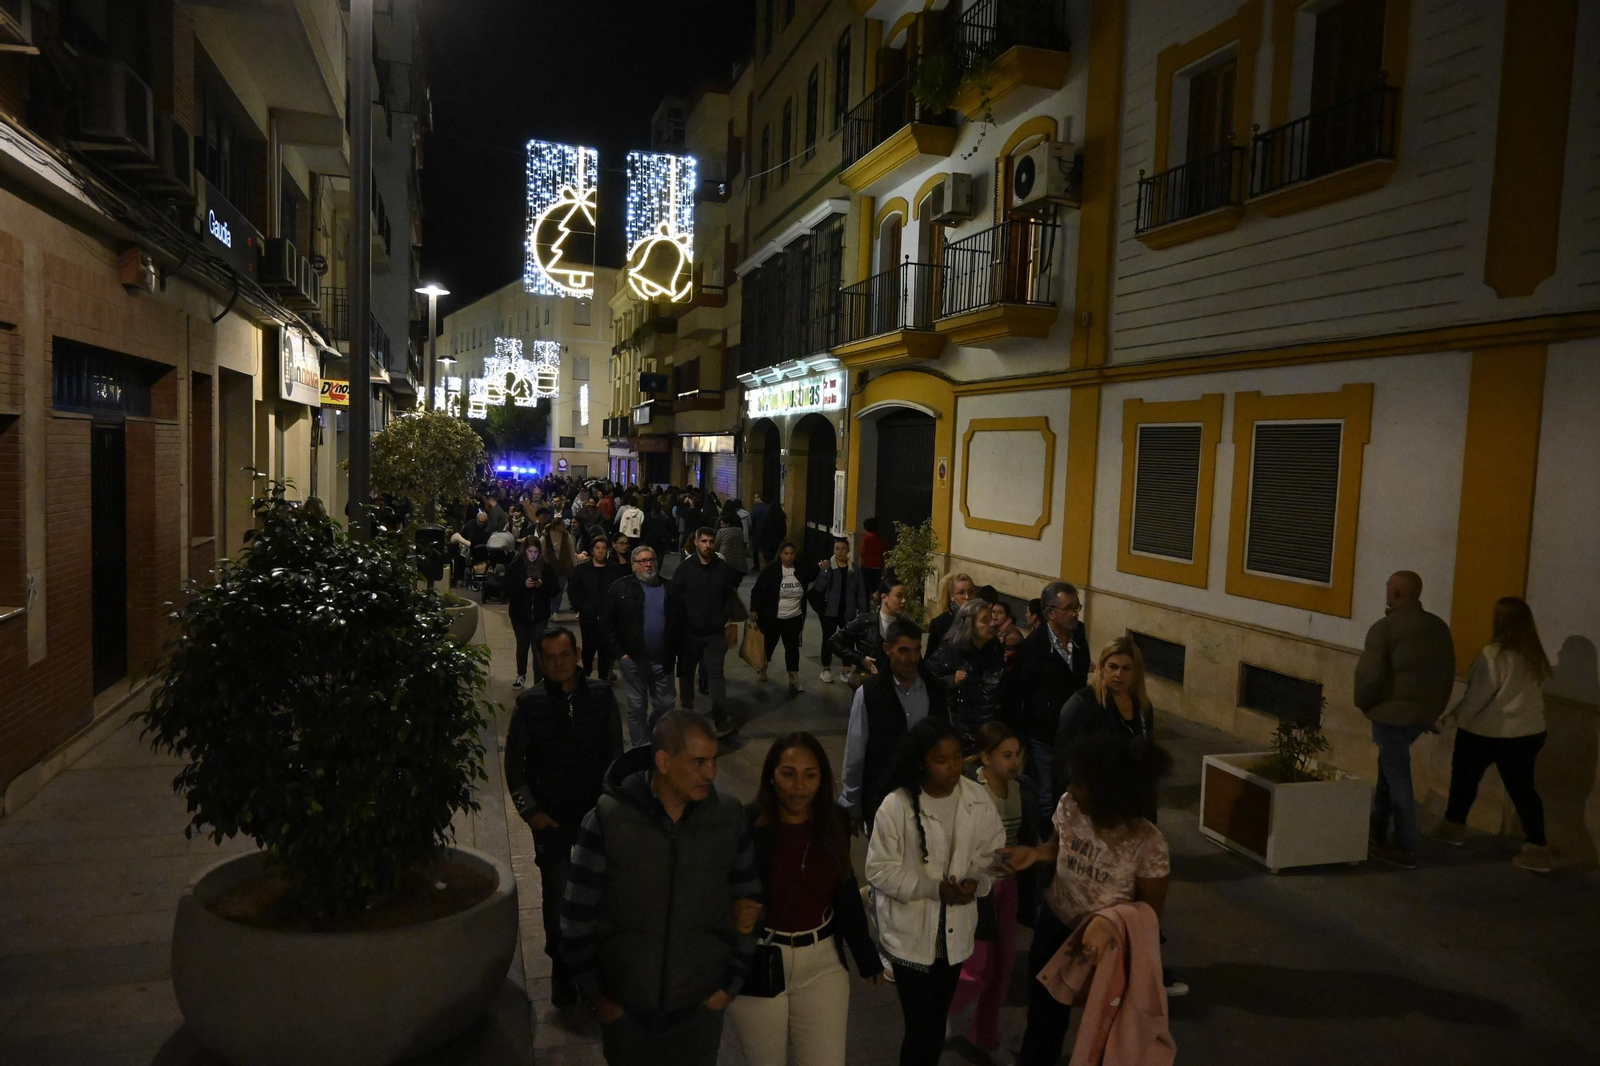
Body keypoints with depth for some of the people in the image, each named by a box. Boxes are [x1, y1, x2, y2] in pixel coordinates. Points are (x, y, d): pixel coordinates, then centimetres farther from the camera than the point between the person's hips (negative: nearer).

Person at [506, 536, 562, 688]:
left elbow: (555, 591, -2)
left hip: (540, 614, -1)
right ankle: (521, 675, 38)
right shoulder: (514, 567, -4)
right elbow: (508, 591, -9)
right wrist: (524, 585, -25)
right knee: (522, 645, 16)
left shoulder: (546, 567, -2)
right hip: (520, 614, 1)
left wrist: (542, 585, -20)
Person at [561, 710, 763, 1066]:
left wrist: (732, 982, 2)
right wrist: (593, 993, -4)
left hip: (701, 1005, 2)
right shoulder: (607, 821, -19)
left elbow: (749, 901, 0)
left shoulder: (729, 817, -11)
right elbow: (577, 914, -10)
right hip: (624, 1007, -1)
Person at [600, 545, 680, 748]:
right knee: (637, 707, 7)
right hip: (633, 660, -3)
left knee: (665, 705, 10)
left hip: (662, 661, 3)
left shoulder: (668, 588, 7)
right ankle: (640, 747, 21)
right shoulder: (621, 588, -4)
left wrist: (674, 651, 3)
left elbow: (677, 623, 11)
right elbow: (606, 623, -5)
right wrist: (619, 653, -9)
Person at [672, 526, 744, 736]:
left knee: (716, 675, -3)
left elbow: (731, 596, 8)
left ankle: (721, 720, -3)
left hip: (715, 633, 0)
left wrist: (723, 619, 0)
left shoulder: (724, 568, -1)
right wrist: (683, 623, -9)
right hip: (689, 632, 0)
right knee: (686, 673, 13)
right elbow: (675, 597, -5)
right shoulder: (685, 567, -5)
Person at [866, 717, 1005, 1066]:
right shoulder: (896, 806, -22)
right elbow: (880, 870, -16)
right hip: (911, 933, -4)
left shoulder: (977, 797, -11)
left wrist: (976, 881, -18)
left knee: (938, 1018, 21)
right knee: (921, 1024, 2)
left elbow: (992, 849, 1)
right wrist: (934, 888, -23)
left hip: (956, 930, 4)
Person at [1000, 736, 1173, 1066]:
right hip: (1054, 926, 4)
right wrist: (1035, 853, -16)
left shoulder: (1148, 844, -30)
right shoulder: (1069, 807, -18)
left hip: (1106, 944, -3)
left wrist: (1108, 925, -30)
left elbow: (1150, 909, -16)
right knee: (1044, 1015, 23)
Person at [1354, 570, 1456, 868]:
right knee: (1390, 768, 21)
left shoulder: (1384, 628, -16)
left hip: (1392, 713, -8)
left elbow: (1369, 674, -18)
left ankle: (1405, 849, 6)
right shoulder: (1439, 626, 7)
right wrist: (1436, 707, 21)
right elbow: (1449, 671, 12)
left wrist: (1362, 703, 0)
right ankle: (1377, 830, 30)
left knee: (1397, 778, 0)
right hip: (1424, 713, 8)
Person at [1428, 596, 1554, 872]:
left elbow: (1475, 697, -18)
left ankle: (1453, 827, 29)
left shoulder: (1494, 655, -20)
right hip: (1528, 733, 6)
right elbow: (1533, 694, 10)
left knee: (1464, 778, 14)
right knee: (1522, 788, 10)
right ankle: (1537, 849, 7)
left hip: (1485, 733, -6)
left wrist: (1446, 720, -10)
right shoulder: (1536, 656, 1)